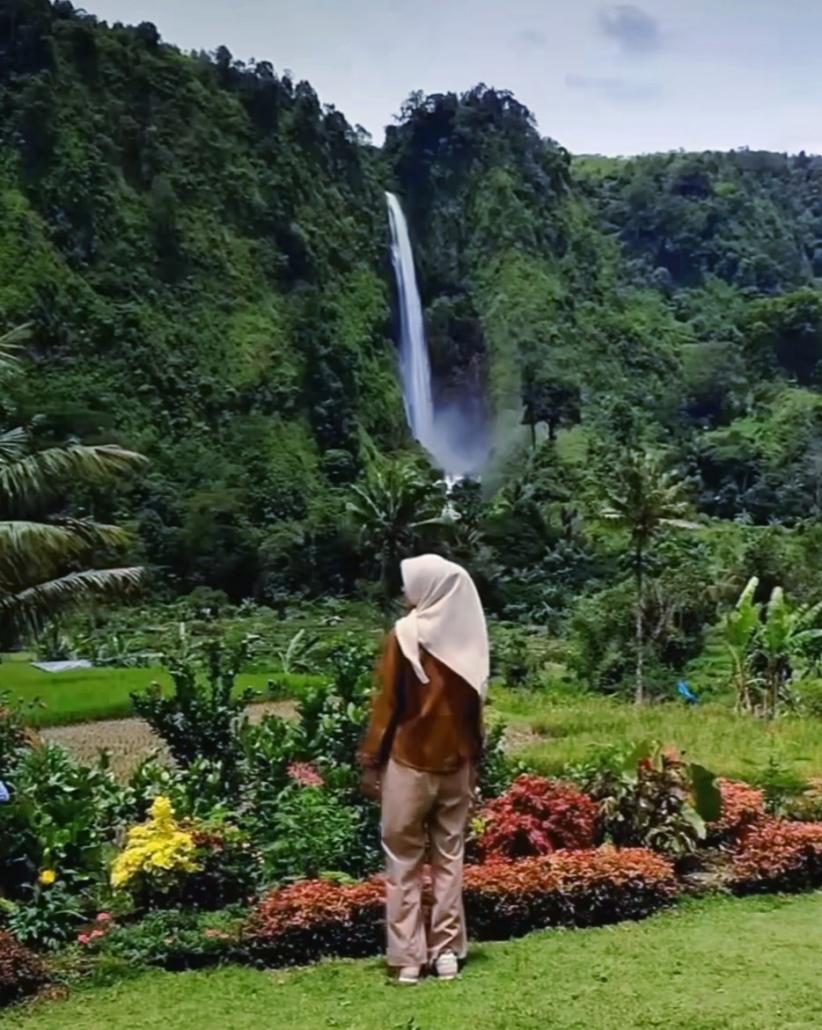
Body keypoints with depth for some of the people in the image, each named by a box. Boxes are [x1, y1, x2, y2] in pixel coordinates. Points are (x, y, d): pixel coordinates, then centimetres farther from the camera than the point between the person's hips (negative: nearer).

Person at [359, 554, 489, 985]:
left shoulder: (405, 635, -12)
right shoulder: (468, 637, 2)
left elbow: (387, 704, -10)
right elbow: (475, 704, 6)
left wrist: (370, 760, -2)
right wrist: (474, 759, 14)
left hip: (409, 763, -4)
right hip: (456, 763, 4)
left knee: (404, 862, 5)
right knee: (449, 858, 12)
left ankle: (408, 957, 6)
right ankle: (448, 952, 15)